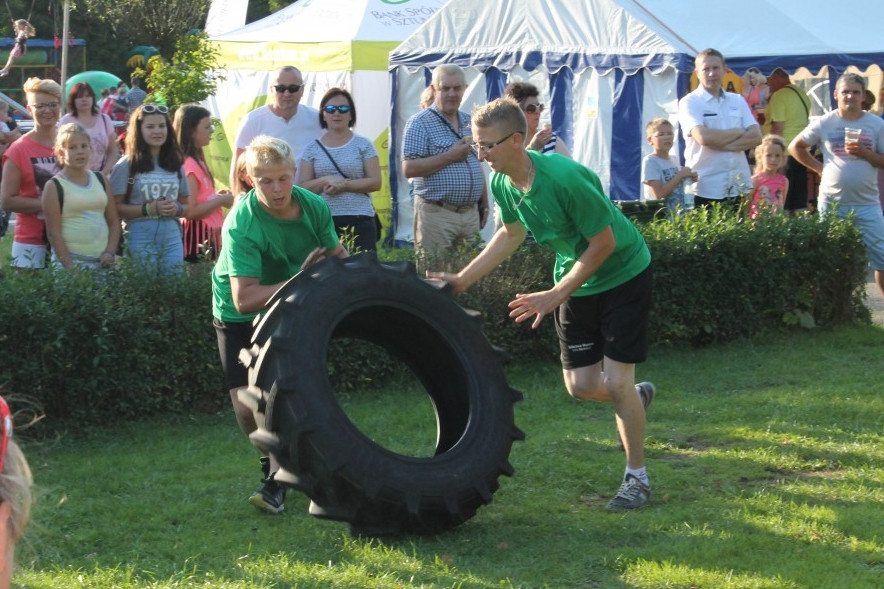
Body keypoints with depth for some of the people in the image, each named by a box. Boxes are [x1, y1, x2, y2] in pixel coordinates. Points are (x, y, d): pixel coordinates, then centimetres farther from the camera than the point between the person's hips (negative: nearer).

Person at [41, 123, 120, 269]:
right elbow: (53, 232, -7)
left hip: (102, 260, 4)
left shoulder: (100, 180, 12)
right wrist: (70, 267, -13)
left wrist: (110, 252, -1)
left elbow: (114, 221, 13)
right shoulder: (54, 187, -2)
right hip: (71, 259, -4)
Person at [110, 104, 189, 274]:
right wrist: (148, 209, -17)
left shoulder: (175, 165, 13)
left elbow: (185, 205, 17)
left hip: (172, 237, 4)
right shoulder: (126, 166, -1)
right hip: (141, 239, -4)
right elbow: (116, 207, -6)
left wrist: (177, 208, -5)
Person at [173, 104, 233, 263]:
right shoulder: (188, 165, -16)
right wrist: (222, 200, -13)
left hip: (208, 237, 10)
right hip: (198, 238, -10)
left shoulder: (197, 161, 13)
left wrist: (216, 196, 8)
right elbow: (189, 212, -22)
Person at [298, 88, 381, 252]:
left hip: (359, 220, -1)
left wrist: (343, 185, -10)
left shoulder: (363, 145, 6)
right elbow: (302, 187, 7)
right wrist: (325, 181, -11)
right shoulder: (312, 149, 11)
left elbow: (375, 182, 0)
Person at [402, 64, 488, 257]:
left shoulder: (470, 123, 15)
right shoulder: (420, 123, -6)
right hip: (436, 214, -6)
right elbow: (408, 169, -15)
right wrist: (450, 156, -16)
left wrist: (484, 205, 19)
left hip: (471, 213, 6)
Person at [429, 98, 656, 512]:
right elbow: (511, 235, 8)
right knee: (581, 386, 5)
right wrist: (462, 280, 3)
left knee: (616, 382, -9)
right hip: (576, 279, 7)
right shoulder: (502, 184, -11)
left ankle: (637, 478, 8)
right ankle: (635, 397, 38)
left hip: (624, 273, -7)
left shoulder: (564, 178, -34)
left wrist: (556, 296, -22)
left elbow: (603, 244, -25)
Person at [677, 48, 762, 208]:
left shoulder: (737, 101, 14)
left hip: (739, 187, 4)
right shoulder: (689, 103, -1)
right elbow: (703, 137, -17)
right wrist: (739, 132, -4)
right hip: (706, 190, -4)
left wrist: (722, 144, -11)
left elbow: (756, 137, 3)